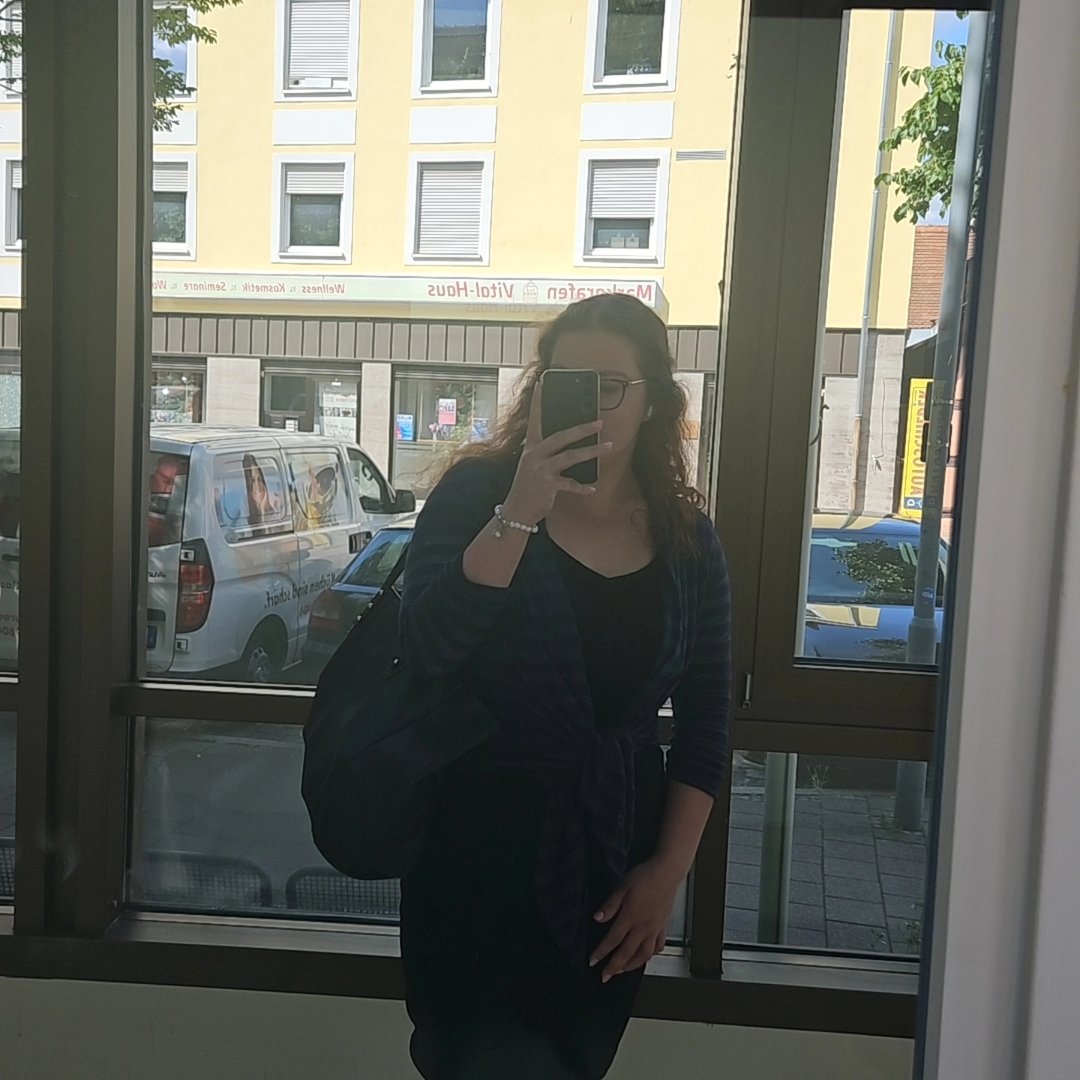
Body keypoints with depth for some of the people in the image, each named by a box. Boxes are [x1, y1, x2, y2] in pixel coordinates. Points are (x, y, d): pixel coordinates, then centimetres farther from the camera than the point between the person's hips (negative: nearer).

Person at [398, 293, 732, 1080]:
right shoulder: (478, 491, -9)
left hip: (615, 856, 4)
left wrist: (669, 870, -1)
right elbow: (428, 648, -23)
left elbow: (705, 722, 3)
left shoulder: (687, 538, -1)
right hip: (478, 844, -3)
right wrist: (520, 512, -29)